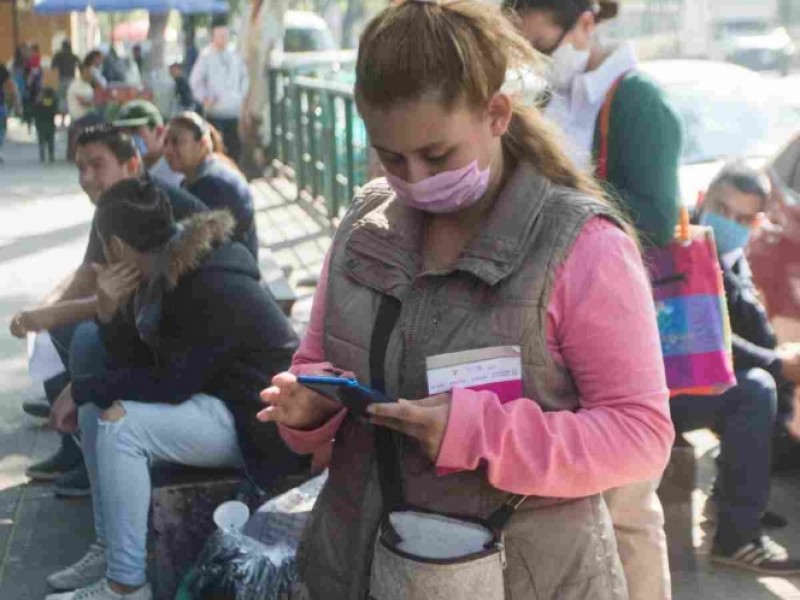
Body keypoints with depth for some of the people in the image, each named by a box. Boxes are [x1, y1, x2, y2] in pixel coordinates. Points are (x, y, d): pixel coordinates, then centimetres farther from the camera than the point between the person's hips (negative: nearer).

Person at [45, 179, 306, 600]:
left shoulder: (212, 289, -25)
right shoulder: (167, 274, 2)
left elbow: (171, 385, -24)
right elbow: (138, 364, 5)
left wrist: (81, 389, -15)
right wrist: (108, 313, -13)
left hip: (258, 420, -10)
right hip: (215, 397, 10)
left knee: (119, 421, -23)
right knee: (96, 404, 7)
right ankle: (109, 547, 13)